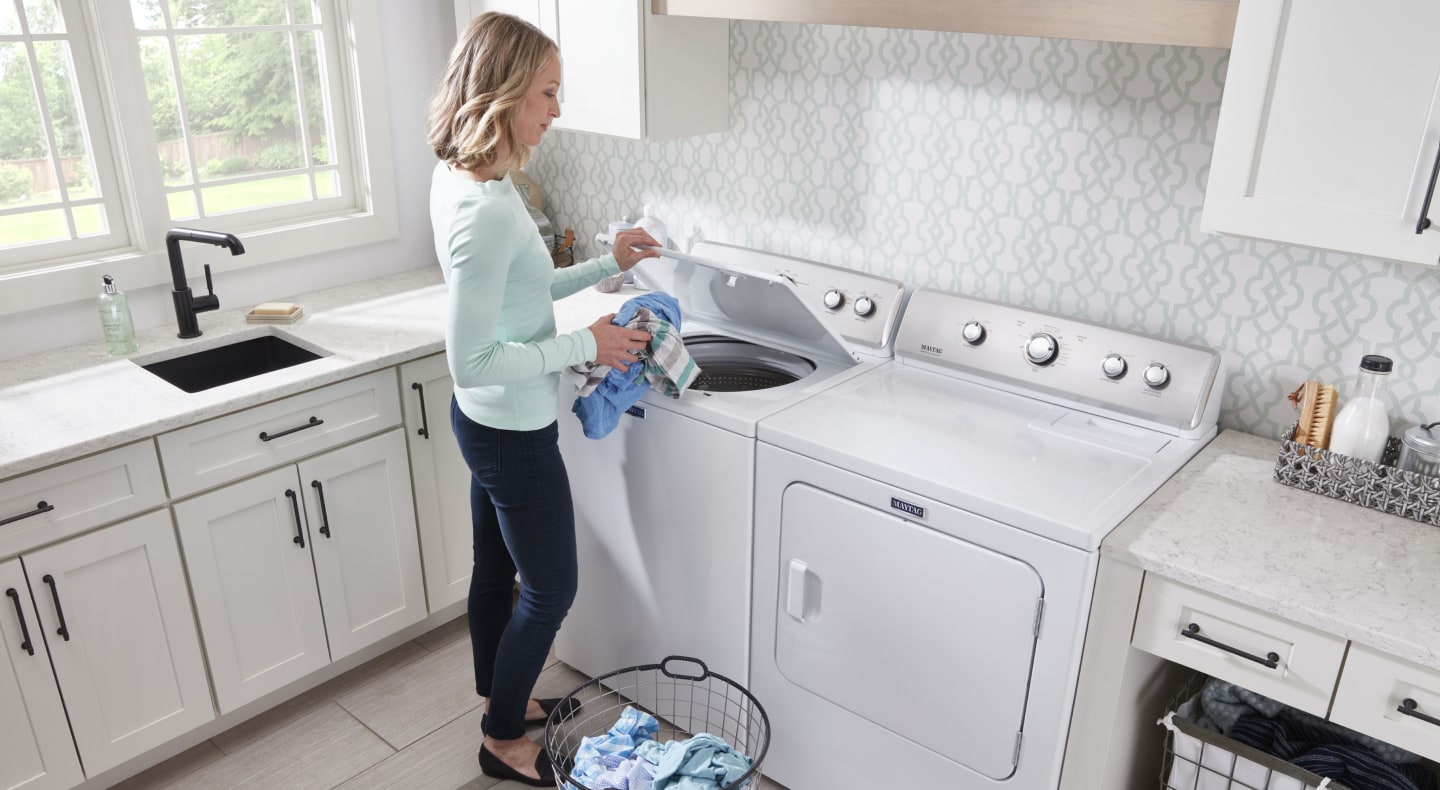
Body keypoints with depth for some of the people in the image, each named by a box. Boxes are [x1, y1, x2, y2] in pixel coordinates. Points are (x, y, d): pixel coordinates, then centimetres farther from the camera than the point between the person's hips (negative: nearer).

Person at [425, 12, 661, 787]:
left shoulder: (461, 179, 2)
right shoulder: (486, 211, -29)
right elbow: (473, 359, -28)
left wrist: (606, 264, 10)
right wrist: (583, 346, -20)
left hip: (487, 424, 9)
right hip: (514, 434, -9)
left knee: (495, 569, 25)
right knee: (549, 589, 10)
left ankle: (501, 696, 47)